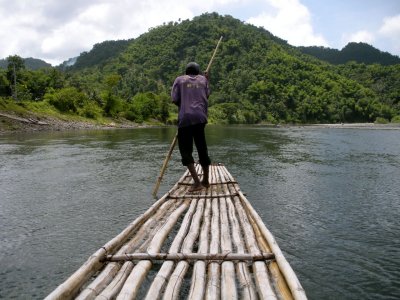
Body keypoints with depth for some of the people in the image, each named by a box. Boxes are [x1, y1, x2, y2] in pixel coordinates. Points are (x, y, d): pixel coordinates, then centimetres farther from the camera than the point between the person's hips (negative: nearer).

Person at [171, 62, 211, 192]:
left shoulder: (179, 79, 9)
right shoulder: (203, 79, 16)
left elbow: (174, 99, 0)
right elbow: (207, 95, 9)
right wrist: (207, 80, 23)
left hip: (185, 118, -3)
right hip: (200, 117, 3)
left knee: (186, 151, 0)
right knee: (202, 148, 13)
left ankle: (197, 182, -11)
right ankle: (205, 180, 22)